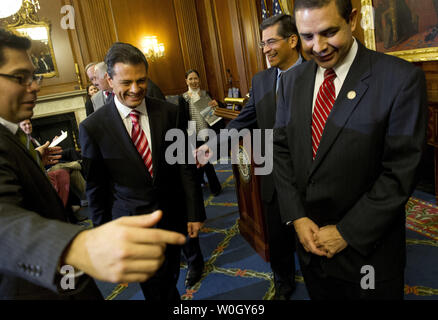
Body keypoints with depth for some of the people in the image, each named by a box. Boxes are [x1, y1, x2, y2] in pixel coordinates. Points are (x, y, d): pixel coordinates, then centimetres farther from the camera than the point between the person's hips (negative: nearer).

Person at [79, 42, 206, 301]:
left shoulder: (170, 113, -8)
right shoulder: (93, 127, -13)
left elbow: (186, 167, -3)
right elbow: (95, 188, -4)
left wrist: (195, 213, -1)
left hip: (173, 216, 2)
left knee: (170, 279, 23)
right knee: (155, 289, 14)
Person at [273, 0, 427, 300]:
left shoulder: (402, 79, -16)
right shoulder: (292, 81, 0)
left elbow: (400, 172, -17)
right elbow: (281, 149, 1)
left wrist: (346, 233, -15)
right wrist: (297, 218, -7)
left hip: (367, 247, -4)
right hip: (309, 236, 4)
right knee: (319, 295, 23)